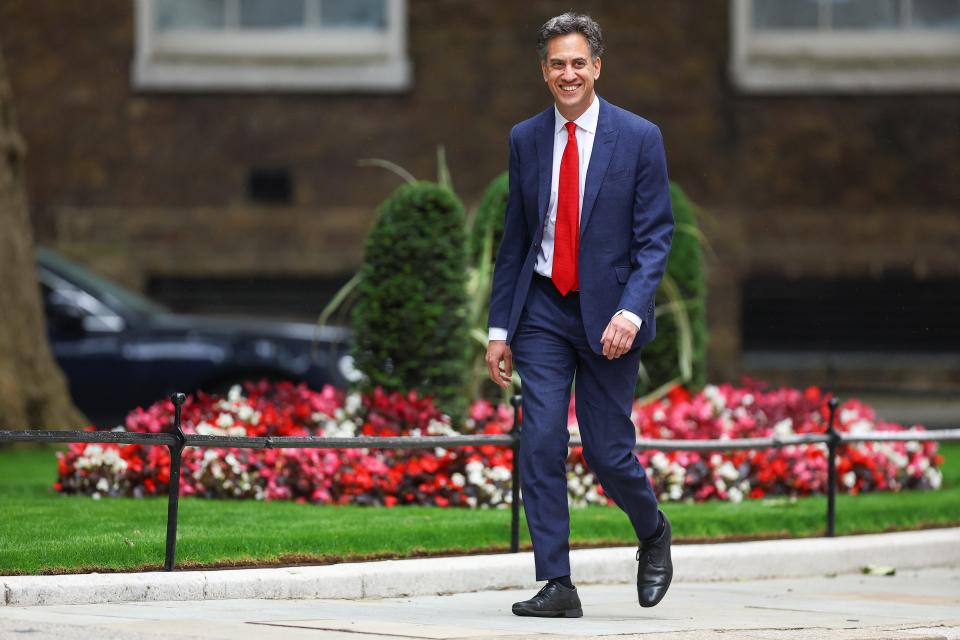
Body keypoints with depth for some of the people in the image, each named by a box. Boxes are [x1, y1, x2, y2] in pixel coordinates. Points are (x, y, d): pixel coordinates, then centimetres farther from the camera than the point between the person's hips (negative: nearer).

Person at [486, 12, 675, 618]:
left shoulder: (639, 138, -4)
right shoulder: (526, 139, 6)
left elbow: (656, 237, -6)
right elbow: (514, 239, 11)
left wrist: (631, 311, -19)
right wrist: (499, 328, 8)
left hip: (608, 312, -3)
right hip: (542, 309, 3)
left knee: (608, 450, 0)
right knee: (540, 444, -7)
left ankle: (653, 533, 31)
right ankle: (557, 585, -4)